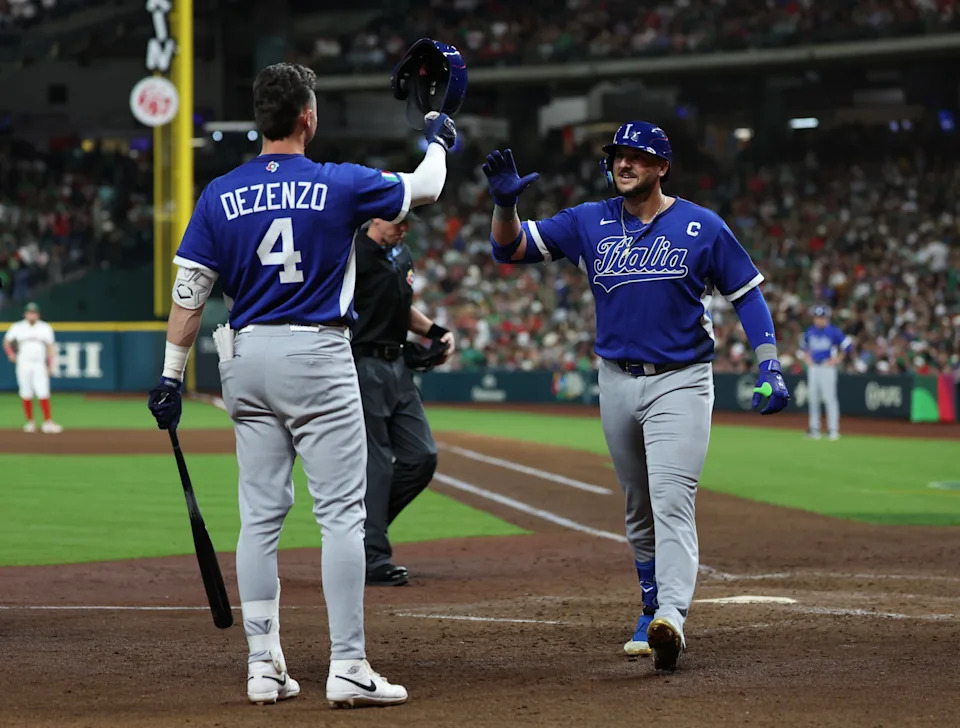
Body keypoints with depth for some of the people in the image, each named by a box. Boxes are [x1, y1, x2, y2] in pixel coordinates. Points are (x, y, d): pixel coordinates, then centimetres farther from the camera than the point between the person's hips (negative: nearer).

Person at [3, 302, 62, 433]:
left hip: (40, 365, -1)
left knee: (43, 393, -11)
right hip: (23, 365, 1)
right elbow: (6, 341, 16)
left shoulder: (45, 328, 5)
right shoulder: (17, 328, 6)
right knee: (26, 393, 2)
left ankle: (48, 422, -12)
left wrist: (50, 365, -5)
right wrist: (10, 354, -1)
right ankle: (30, 422, 13)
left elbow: (50, 347, 4)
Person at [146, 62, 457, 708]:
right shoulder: (340, 186, -6)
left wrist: (172, 375, 5)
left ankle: (264, 666, 9)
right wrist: (438, 141, 31)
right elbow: (424, 189, 10)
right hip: (318, 360, -4)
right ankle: (348, 668, -6)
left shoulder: (220, 196, 1)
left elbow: (189, 294, 0)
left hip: (247, 361, 4)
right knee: (341, 513, -2)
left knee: (261, 515, 9)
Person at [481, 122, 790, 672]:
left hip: (681, 383, -4)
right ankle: (654, 611, 24)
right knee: (638, 510, 12)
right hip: (618, 382, 4)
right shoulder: (590, 223, 5)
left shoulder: (701, 227, -3)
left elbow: (748, 292, 2)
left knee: (671, 501, -19)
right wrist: (506, 203, -19)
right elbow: (510, 248, 2)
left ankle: (672, 619, -32)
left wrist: (770, 367, -8)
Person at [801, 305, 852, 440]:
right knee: (813, 398, 5)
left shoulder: (833, 331, -7)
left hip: (827, 367, -5)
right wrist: (806, 357, 12)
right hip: (813, 367, 5)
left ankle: (833, 429, -7)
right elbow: (804, 346, 27)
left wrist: (838, 359, -6)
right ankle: (814, 428, 11)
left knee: (829, 397, -9)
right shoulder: (810, 332, 9)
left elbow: (848, 344, -5)